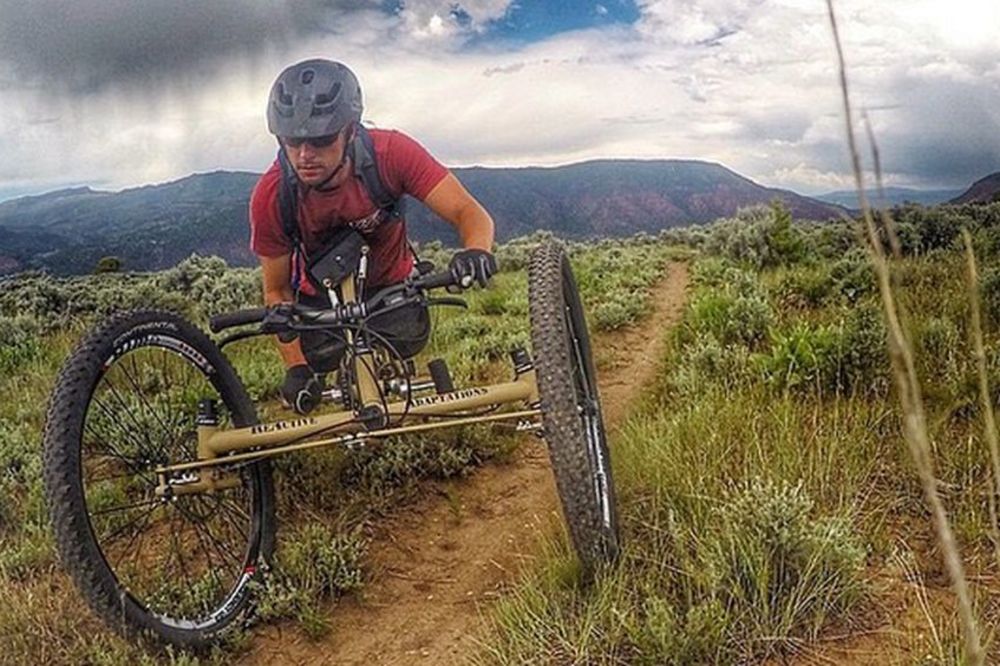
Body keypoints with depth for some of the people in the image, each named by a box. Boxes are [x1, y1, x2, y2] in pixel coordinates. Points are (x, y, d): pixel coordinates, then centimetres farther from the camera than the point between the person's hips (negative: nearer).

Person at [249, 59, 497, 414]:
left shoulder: (391, 153, -32)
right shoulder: (271, 197, -29)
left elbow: (470, 213, -34)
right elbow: (277, 290, -18)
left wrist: (476, 251, -58)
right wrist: (297, 367, -30)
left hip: (390, 284, 0)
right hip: (321, 295, 0)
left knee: (407, 339, -22)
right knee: (317, 362, -19)